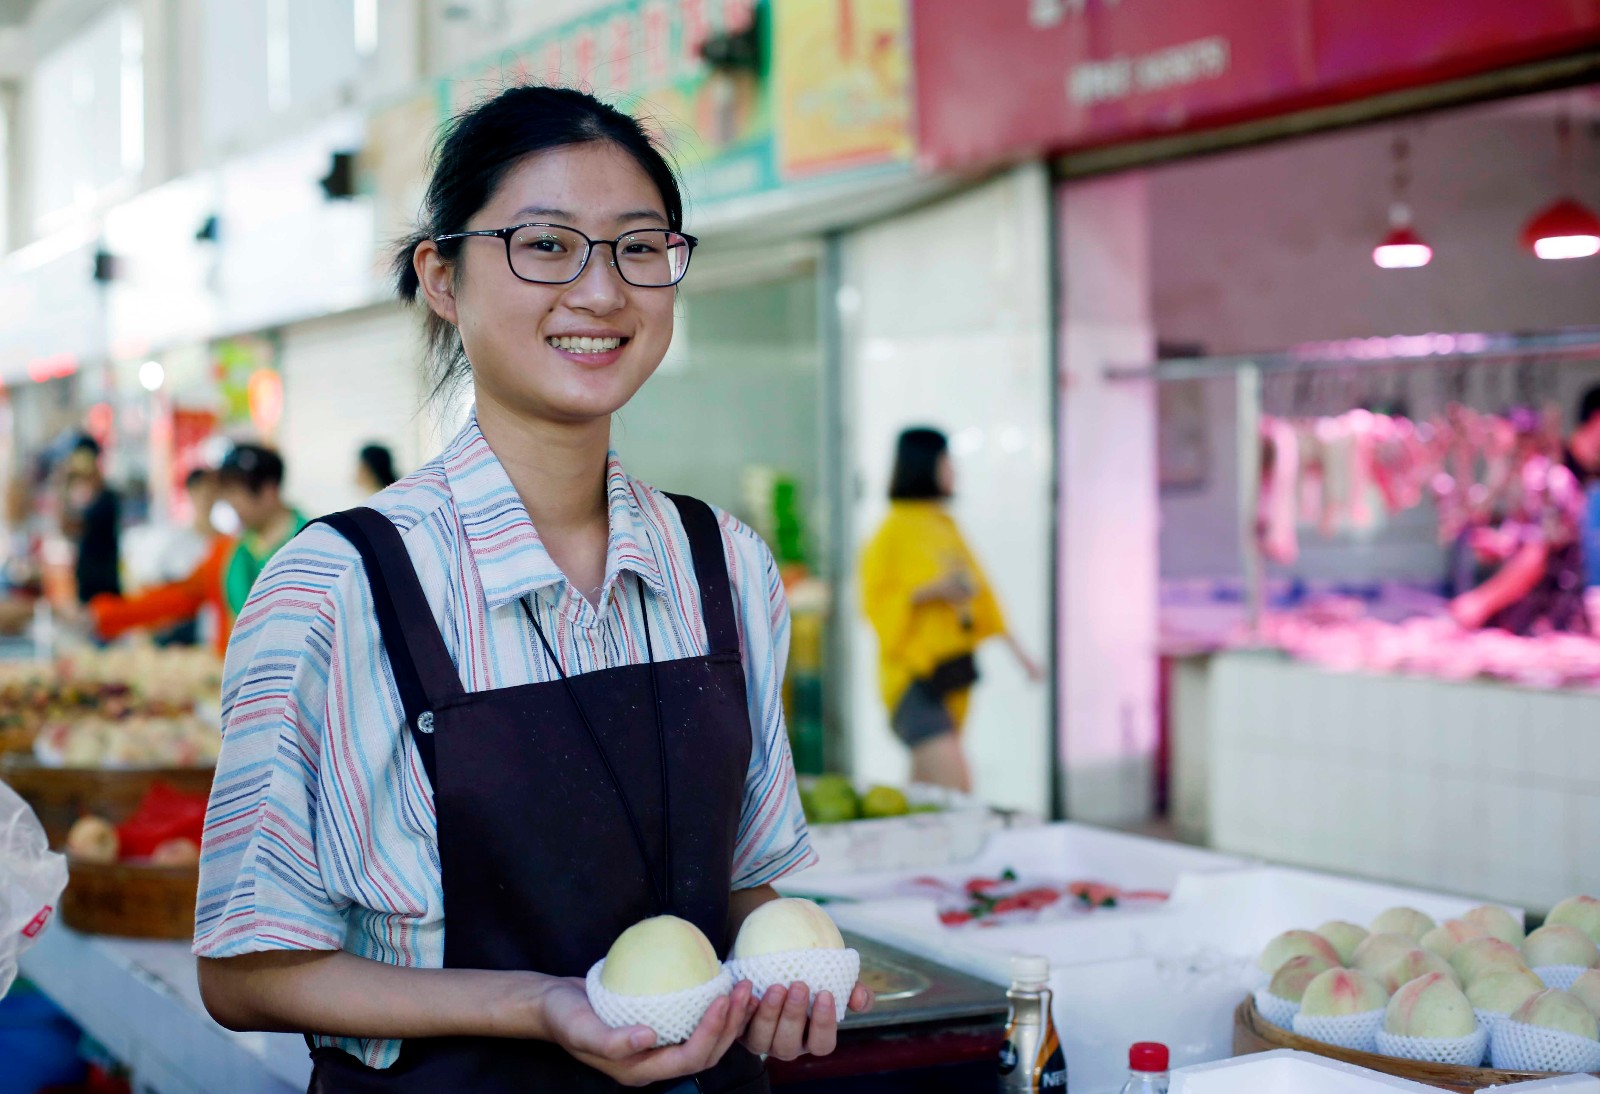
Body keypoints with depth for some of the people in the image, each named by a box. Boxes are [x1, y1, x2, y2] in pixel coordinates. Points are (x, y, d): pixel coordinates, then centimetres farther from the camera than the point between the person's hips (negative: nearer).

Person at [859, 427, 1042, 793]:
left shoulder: (945, 526, 14)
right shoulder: (896, 529, -8)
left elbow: (978, 592, 20)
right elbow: (875, 601, -10)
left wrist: (1016, 650, 17)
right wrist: (934, 590, -22)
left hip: (952, 673, 8)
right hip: (914, 671, -8)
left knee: (926, 787, 9)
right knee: (956, 787, -17)